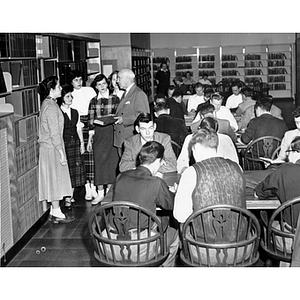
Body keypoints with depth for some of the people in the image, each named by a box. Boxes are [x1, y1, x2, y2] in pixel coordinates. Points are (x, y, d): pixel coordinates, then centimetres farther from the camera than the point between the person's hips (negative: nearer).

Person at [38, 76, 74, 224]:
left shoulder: (48, 103, 11)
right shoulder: (51, 106, -20)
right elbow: (54, 132, -22)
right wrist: (61, 152, -19)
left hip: (49, 147, 10)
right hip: (52, 148, -10)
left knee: (54, 180, 14)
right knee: (55, 179, -2)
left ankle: (54, 211, 22)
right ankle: (56, 213, 6)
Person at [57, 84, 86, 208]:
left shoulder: (75, 112, 10)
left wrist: (82, 143, 11)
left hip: (75, 143, 6)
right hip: (64, 143, -6)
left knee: (75, 170, 8)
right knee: (66, 171, -3)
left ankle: (71, 196, 19)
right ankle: (66, 198, 4)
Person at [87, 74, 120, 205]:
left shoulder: (115, 99, 2)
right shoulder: (93, 101, 7)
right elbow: (91, 122, 7)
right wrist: (89, 140, 6)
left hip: (111, 133, -2)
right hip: (98, 134, 2)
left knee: (111, 161, 0)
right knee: (98, 161, 0)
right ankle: (100, 193, 9)